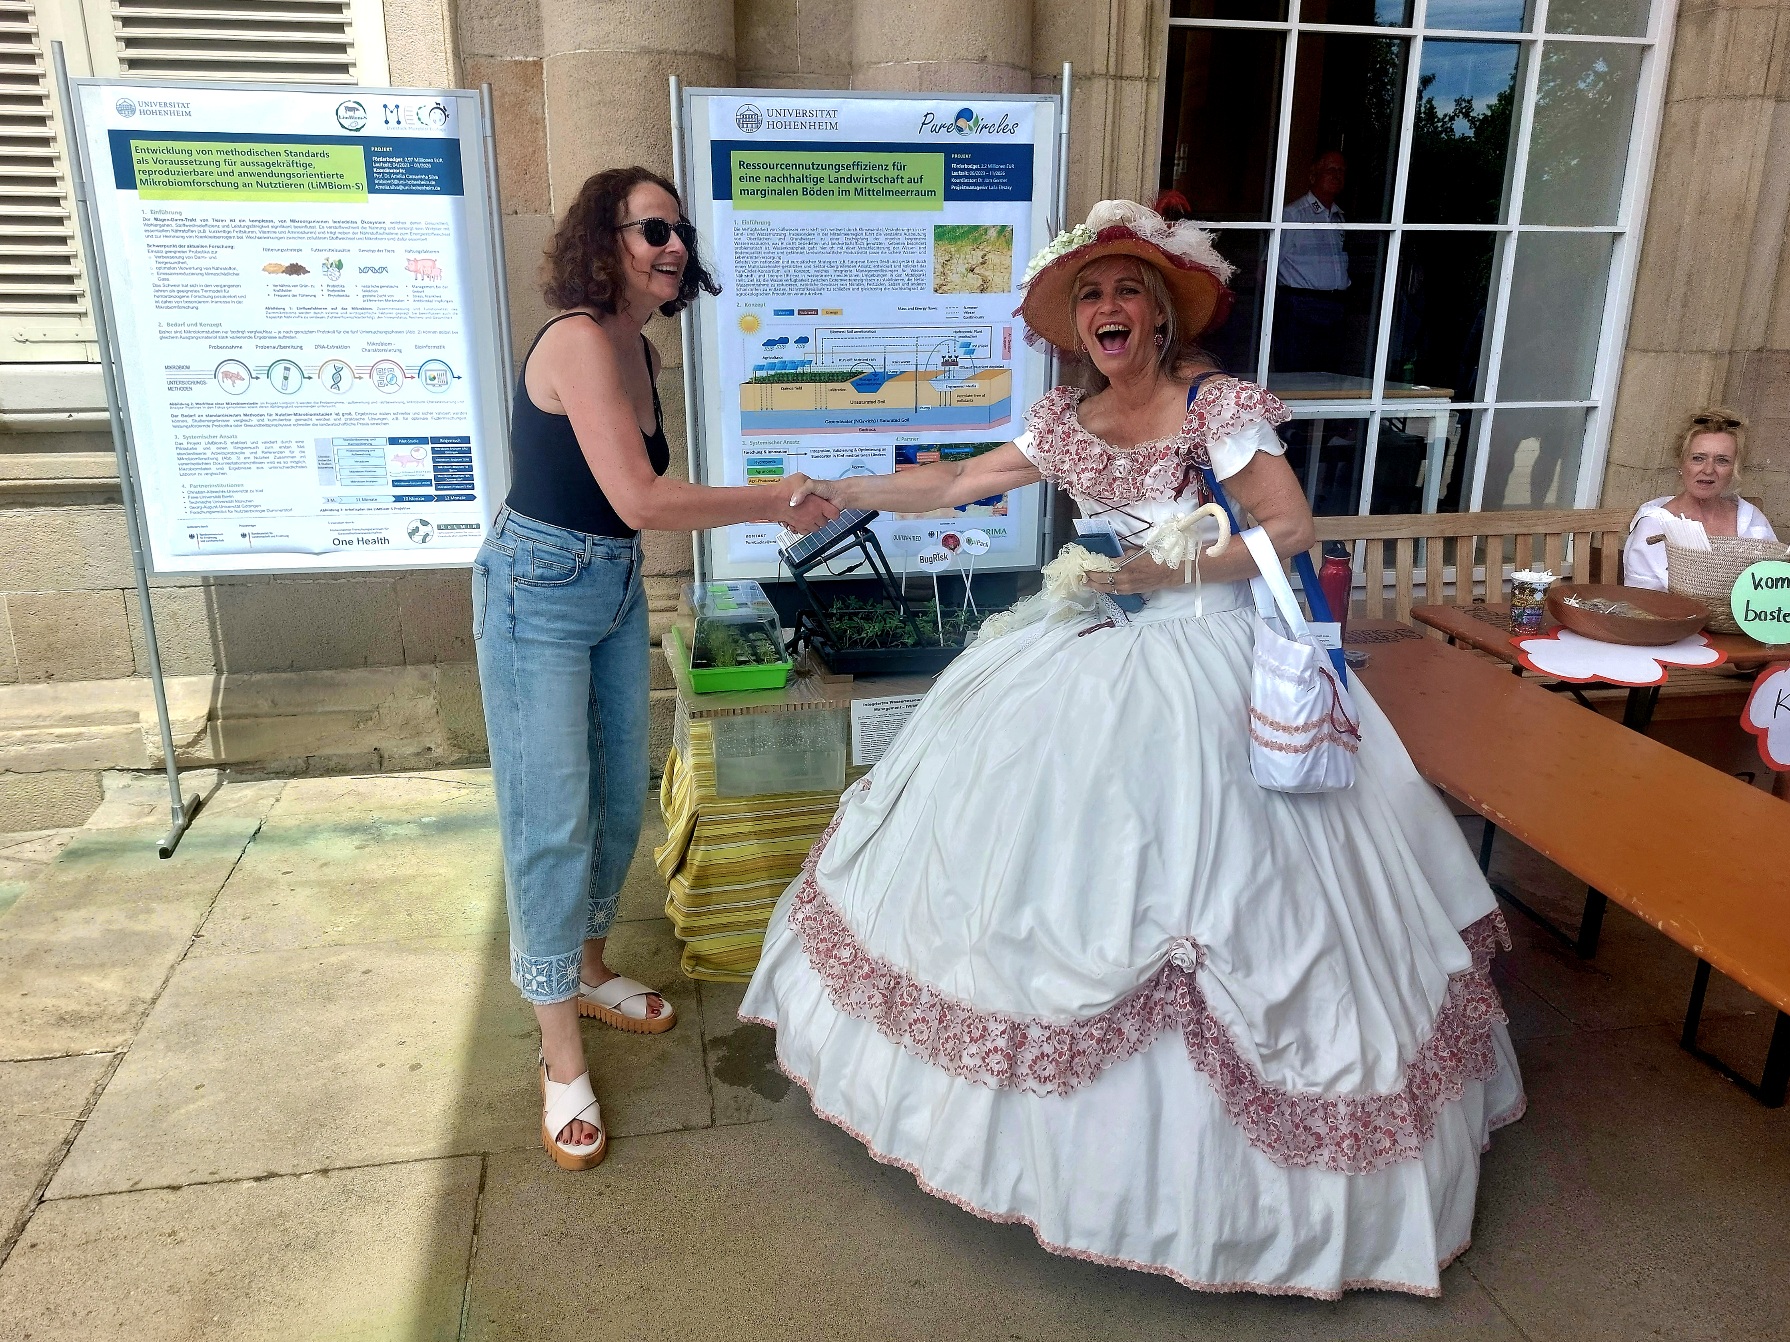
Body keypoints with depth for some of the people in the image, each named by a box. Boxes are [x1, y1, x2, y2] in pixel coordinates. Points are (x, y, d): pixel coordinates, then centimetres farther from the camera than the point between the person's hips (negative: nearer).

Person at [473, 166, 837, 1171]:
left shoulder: (642, 349, 8)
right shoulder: (579, 339, -20)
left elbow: (647, 491, 9)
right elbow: (639, 499, -27)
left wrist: (765, 504, 3)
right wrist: (774, 502, -20)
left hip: (618, 587, 9)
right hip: (539, 588, -9)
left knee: (621, 797, 16)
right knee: (552, 818, -3)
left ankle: (587, 970, 38)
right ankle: (564, 1059, 9)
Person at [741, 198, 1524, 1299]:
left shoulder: (1217, 404, -8)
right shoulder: (1068, 421, 10)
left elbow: (1292, 528, -13)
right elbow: (956, 483, 14)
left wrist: (1151, 567, -17)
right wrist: (842, 492, 11)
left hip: (1200, 663, -6)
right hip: (1087, 658, 6)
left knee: (1190, 872, -7)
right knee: (1043, 858, 8)